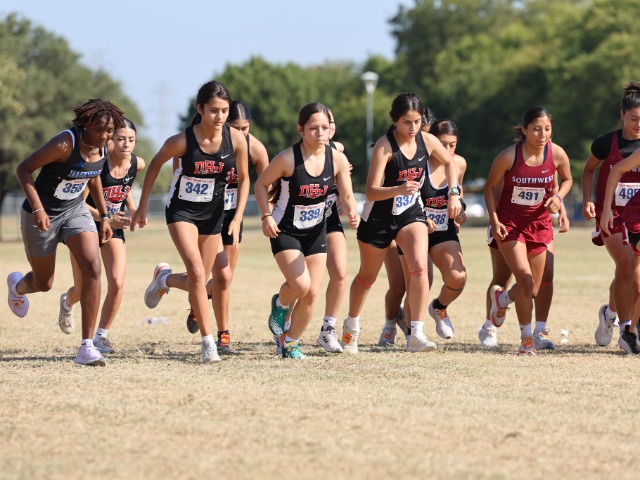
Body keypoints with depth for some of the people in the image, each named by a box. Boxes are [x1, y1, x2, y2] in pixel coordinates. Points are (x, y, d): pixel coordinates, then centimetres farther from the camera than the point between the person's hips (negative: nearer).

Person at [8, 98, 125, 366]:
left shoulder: (107, 148, -8)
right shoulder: (65, 144, -29)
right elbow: (23, 169, -23)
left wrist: (104, 216, 12)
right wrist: (37, 208, -32)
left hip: (75, 210, 5)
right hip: (43, 215, -5)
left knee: (92, 270, -18)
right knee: (44, 284, 13)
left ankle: (87, 347, -15)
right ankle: (17, 285, 54)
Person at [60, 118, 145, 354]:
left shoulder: (137, 164, -8)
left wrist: (133, 208, 0)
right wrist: (105, 218, -33)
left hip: (114, 229, 3)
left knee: (117, 283, -17)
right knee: (83, 290, 6)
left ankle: (102, 335, 2)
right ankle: (67, 302, 46)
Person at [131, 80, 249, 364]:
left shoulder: (236, 139, -15)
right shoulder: (182, 141, -21)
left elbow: (243, 179, 0)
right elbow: (155, 165, -2)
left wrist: (237, 219, -7)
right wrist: (142, 207, 3)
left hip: (213, 213, 4)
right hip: (181, 210, -4)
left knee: (199, 281, 9)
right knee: (197, 273, -20)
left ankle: (163, 278, 42)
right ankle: (208, 343, -15)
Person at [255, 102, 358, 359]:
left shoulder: (337, 159, -10)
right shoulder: (287, 159, -21)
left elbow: (347, 195, -3)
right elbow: (261, 184, -7)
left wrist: (352, 213, -25)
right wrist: (266, 216, -17)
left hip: (316, 232, 4)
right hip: (285, 231, -4)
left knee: (311, 293, 1)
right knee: (300, 285, -20)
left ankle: (291, 343, 21)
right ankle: (280, 305, 16)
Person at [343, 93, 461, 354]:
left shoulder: (427, 141, -9)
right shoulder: (384, 146, -24)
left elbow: (449, 163, 14)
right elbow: (371, 192, -29)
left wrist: (454, 193, 3)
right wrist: (399, 189, -46)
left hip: (412, 213, 3)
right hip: (379, 216, -3)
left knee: (419, 267, -21)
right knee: (367, 277, 14)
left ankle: (416, 334, -20)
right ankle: (351, 327, 39)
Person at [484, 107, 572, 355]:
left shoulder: (557, 154, -11)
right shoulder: (509, 156, -18)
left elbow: (567, 179, 10)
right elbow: (490, 187, -4)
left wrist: (558, 197, -11)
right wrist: (494, 220, -13)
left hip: (539, 223, 4)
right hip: (509, 224, -4)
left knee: (533, 290, 9)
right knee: (526, 281, -17)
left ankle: (501, 298, 44)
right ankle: (526, 339, 0)